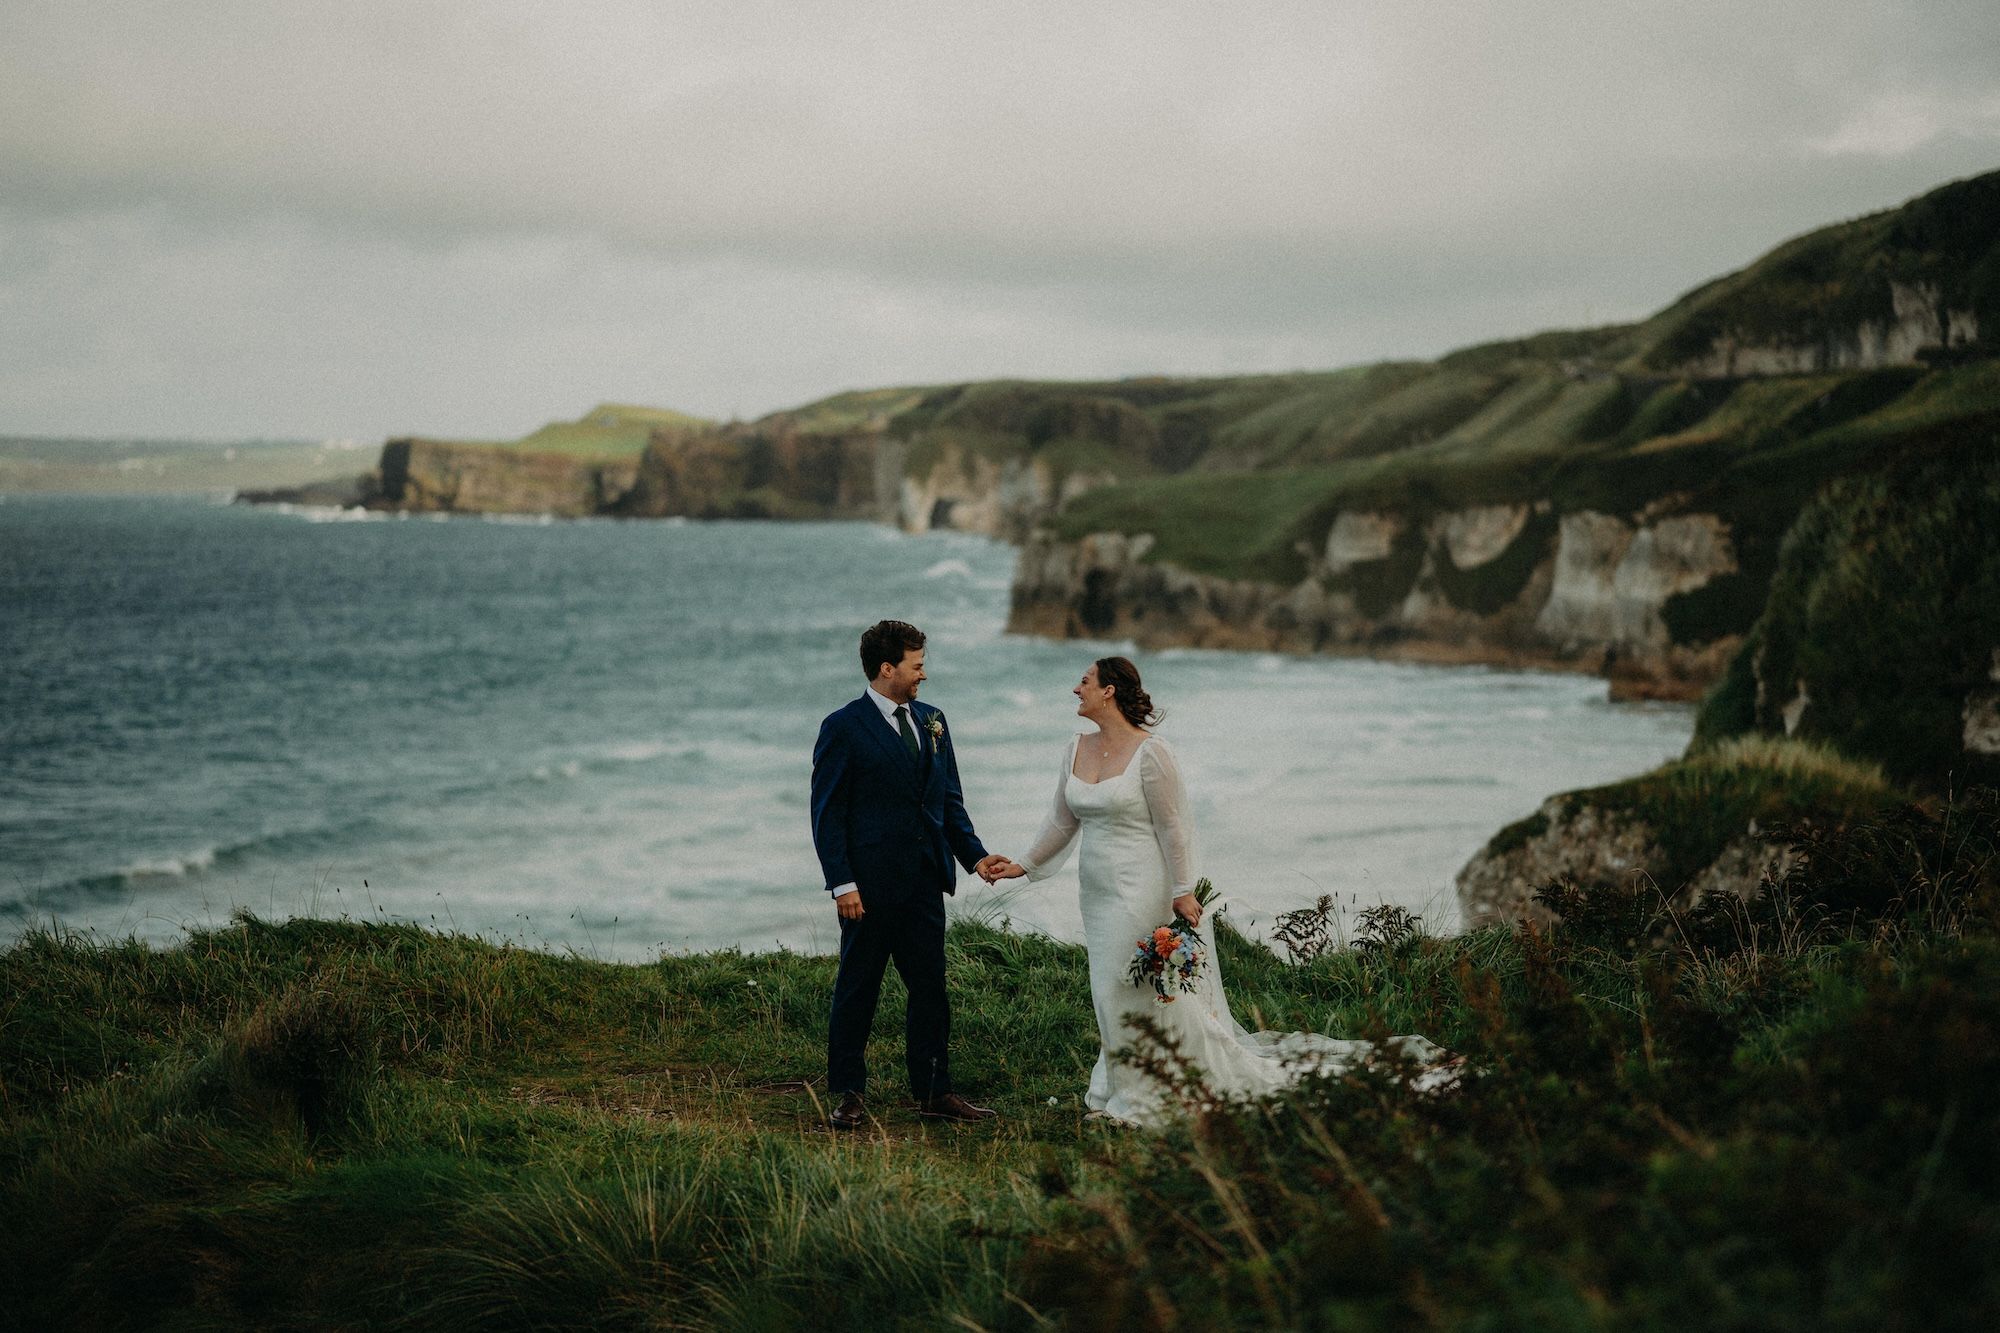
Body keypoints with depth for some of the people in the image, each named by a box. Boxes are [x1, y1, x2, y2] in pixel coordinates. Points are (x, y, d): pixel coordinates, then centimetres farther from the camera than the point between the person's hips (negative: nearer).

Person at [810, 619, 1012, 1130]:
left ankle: (933, 1092, 16)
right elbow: (827, 813, -8)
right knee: (857, 988, 3)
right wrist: (841, 883, -15)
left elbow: (949, 800, 16)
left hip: (924, 879, 6)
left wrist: (974, 854, 3)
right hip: (870, 883, -6)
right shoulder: (843, 728, -7)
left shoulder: (932, 722, 12)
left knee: (930, 987, 8)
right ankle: (847, 1094, 12)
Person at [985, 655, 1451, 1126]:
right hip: (1097, 890, 7)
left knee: (1142, 994, -4)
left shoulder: (1150, 753, -15)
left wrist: (1182, 892, -14)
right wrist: (1022, 866, 9)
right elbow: (1061, 822, 14)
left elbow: (1173, 827, -13)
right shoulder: (1076, 749, 6)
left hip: (1141, 892, -7)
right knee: (1112, 994, 13)